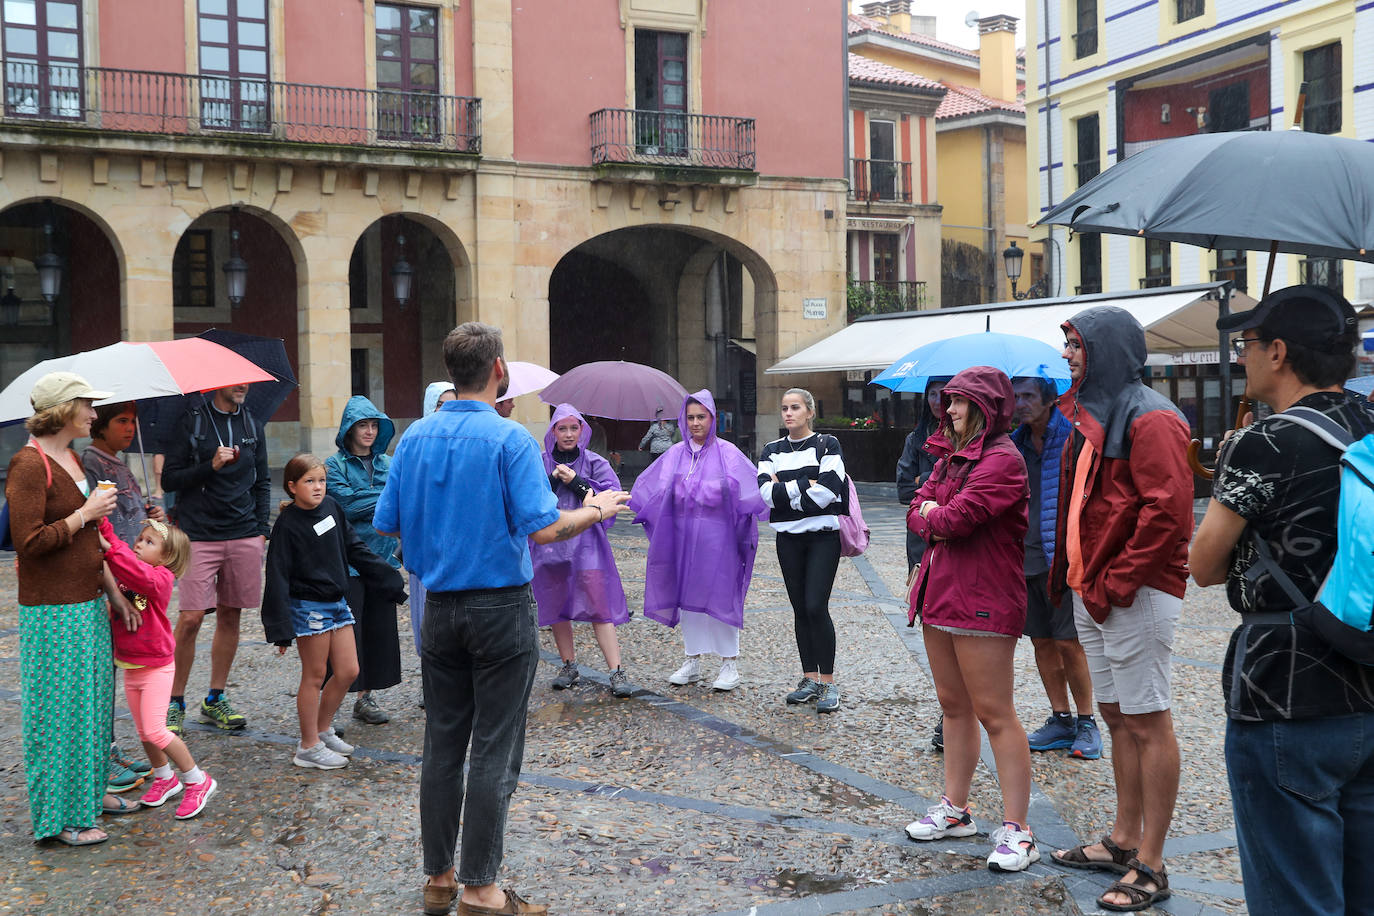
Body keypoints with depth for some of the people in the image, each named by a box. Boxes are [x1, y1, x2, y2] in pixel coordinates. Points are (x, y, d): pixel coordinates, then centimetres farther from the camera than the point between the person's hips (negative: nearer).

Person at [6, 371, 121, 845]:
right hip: (53, 610, -9)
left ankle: (89, 789, 30)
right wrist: (85, 514, -17)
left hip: (88, 601, 9)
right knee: (61, 706, -1)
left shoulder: (71, 459, 12)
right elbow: (29, 542, -22)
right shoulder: (28, 465, -16)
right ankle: (60, 815, 10)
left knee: (93, 696, 16)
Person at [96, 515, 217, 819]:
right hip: (129, 666, 8)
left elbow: (142, 575, -38)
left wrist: (111, 549, -43)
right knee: (143, 731, 16)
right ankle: (164, 778, 36)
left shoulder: (161, 578, -17)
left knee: (155, 730, -13)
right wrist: (101, 524, -20)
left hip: (156, 667, -8)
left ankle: (197, 781, 2)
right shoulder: (124, 574, 5)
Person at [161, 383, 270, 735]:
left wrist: (262, 529, 8)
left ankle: (215, 699, 18)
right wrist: (210, 466, -17)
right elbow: (170, 479, -3)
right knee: (190, 618, -8)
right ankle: (175, 703, 6)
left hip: (244, 536, 4)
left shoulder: (253, 426, 13)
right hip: (200, 536, -4)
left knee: (230, 615, 7)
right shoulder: (191, 422, 0)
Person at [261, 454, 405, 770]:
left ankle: (322, 729, 27)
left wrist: (388, 579, 13)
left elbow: (355, 549, 13)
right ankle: (309, 746, 15)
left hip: (337, 602, 6)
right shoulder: (287, 524, -13)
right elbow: (277, 577, -13)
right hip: (308, 608, -6)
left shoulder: (331, 507, 3)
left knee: (348, 671, 8)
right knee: (314, 677, 2)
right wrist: (280, 629, -17)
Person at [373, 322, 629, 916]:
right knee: (494, 753, 2)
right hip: (500, 609, -5)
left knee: (442, 746, 12)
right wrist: (596, 511, -2)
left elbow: (386, 523, 7)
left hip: (439, 609, 6)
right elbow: (544, 529, -20)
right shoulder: (510, 439, -14)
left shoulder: (415, 437, 3)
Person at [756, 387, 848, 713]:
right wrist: (806, 485, -12)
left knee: (816, 607, -11)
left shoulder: (827, 445, -1)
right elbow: (766, 493, -6)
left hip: (823, 536, -4)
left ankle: (829, 683, -3)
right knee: (800, 610, 8)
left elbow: (829, 491, -15)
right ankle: (810, 679, 17)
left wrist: (783, 491, -10)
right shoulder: (772, 450, 9)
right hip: (788, 539, 4)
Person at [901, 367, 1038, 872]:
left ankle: (1016, 830, 0)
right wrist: (940, 521, -10)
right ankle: (955, 809, 27)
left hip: (983, 601, -9)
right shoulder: (950, 456, 16)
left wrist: (931, 514, -1)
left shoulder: (1002, 459, -13)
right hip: (940, 593, 9)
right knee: (953, 704, 16)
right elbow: (917, 512, 11)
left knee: (994, 714, -6)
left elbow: (958, 516, -21)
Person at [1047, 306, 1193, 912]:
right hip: (1092, 593, 9)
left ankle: (1150, 866, 7)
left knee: (1147, 723, -2)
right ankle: (1124, 840, 28)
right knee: (1116, 717, 16)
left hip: (1135, 595, -9)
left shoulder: (1151, 420, -13)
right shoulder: (1090, 417, 16)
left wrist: (1116, 583, -18)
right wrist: (1076, 577, 13)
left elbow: (1168, 512, -21)